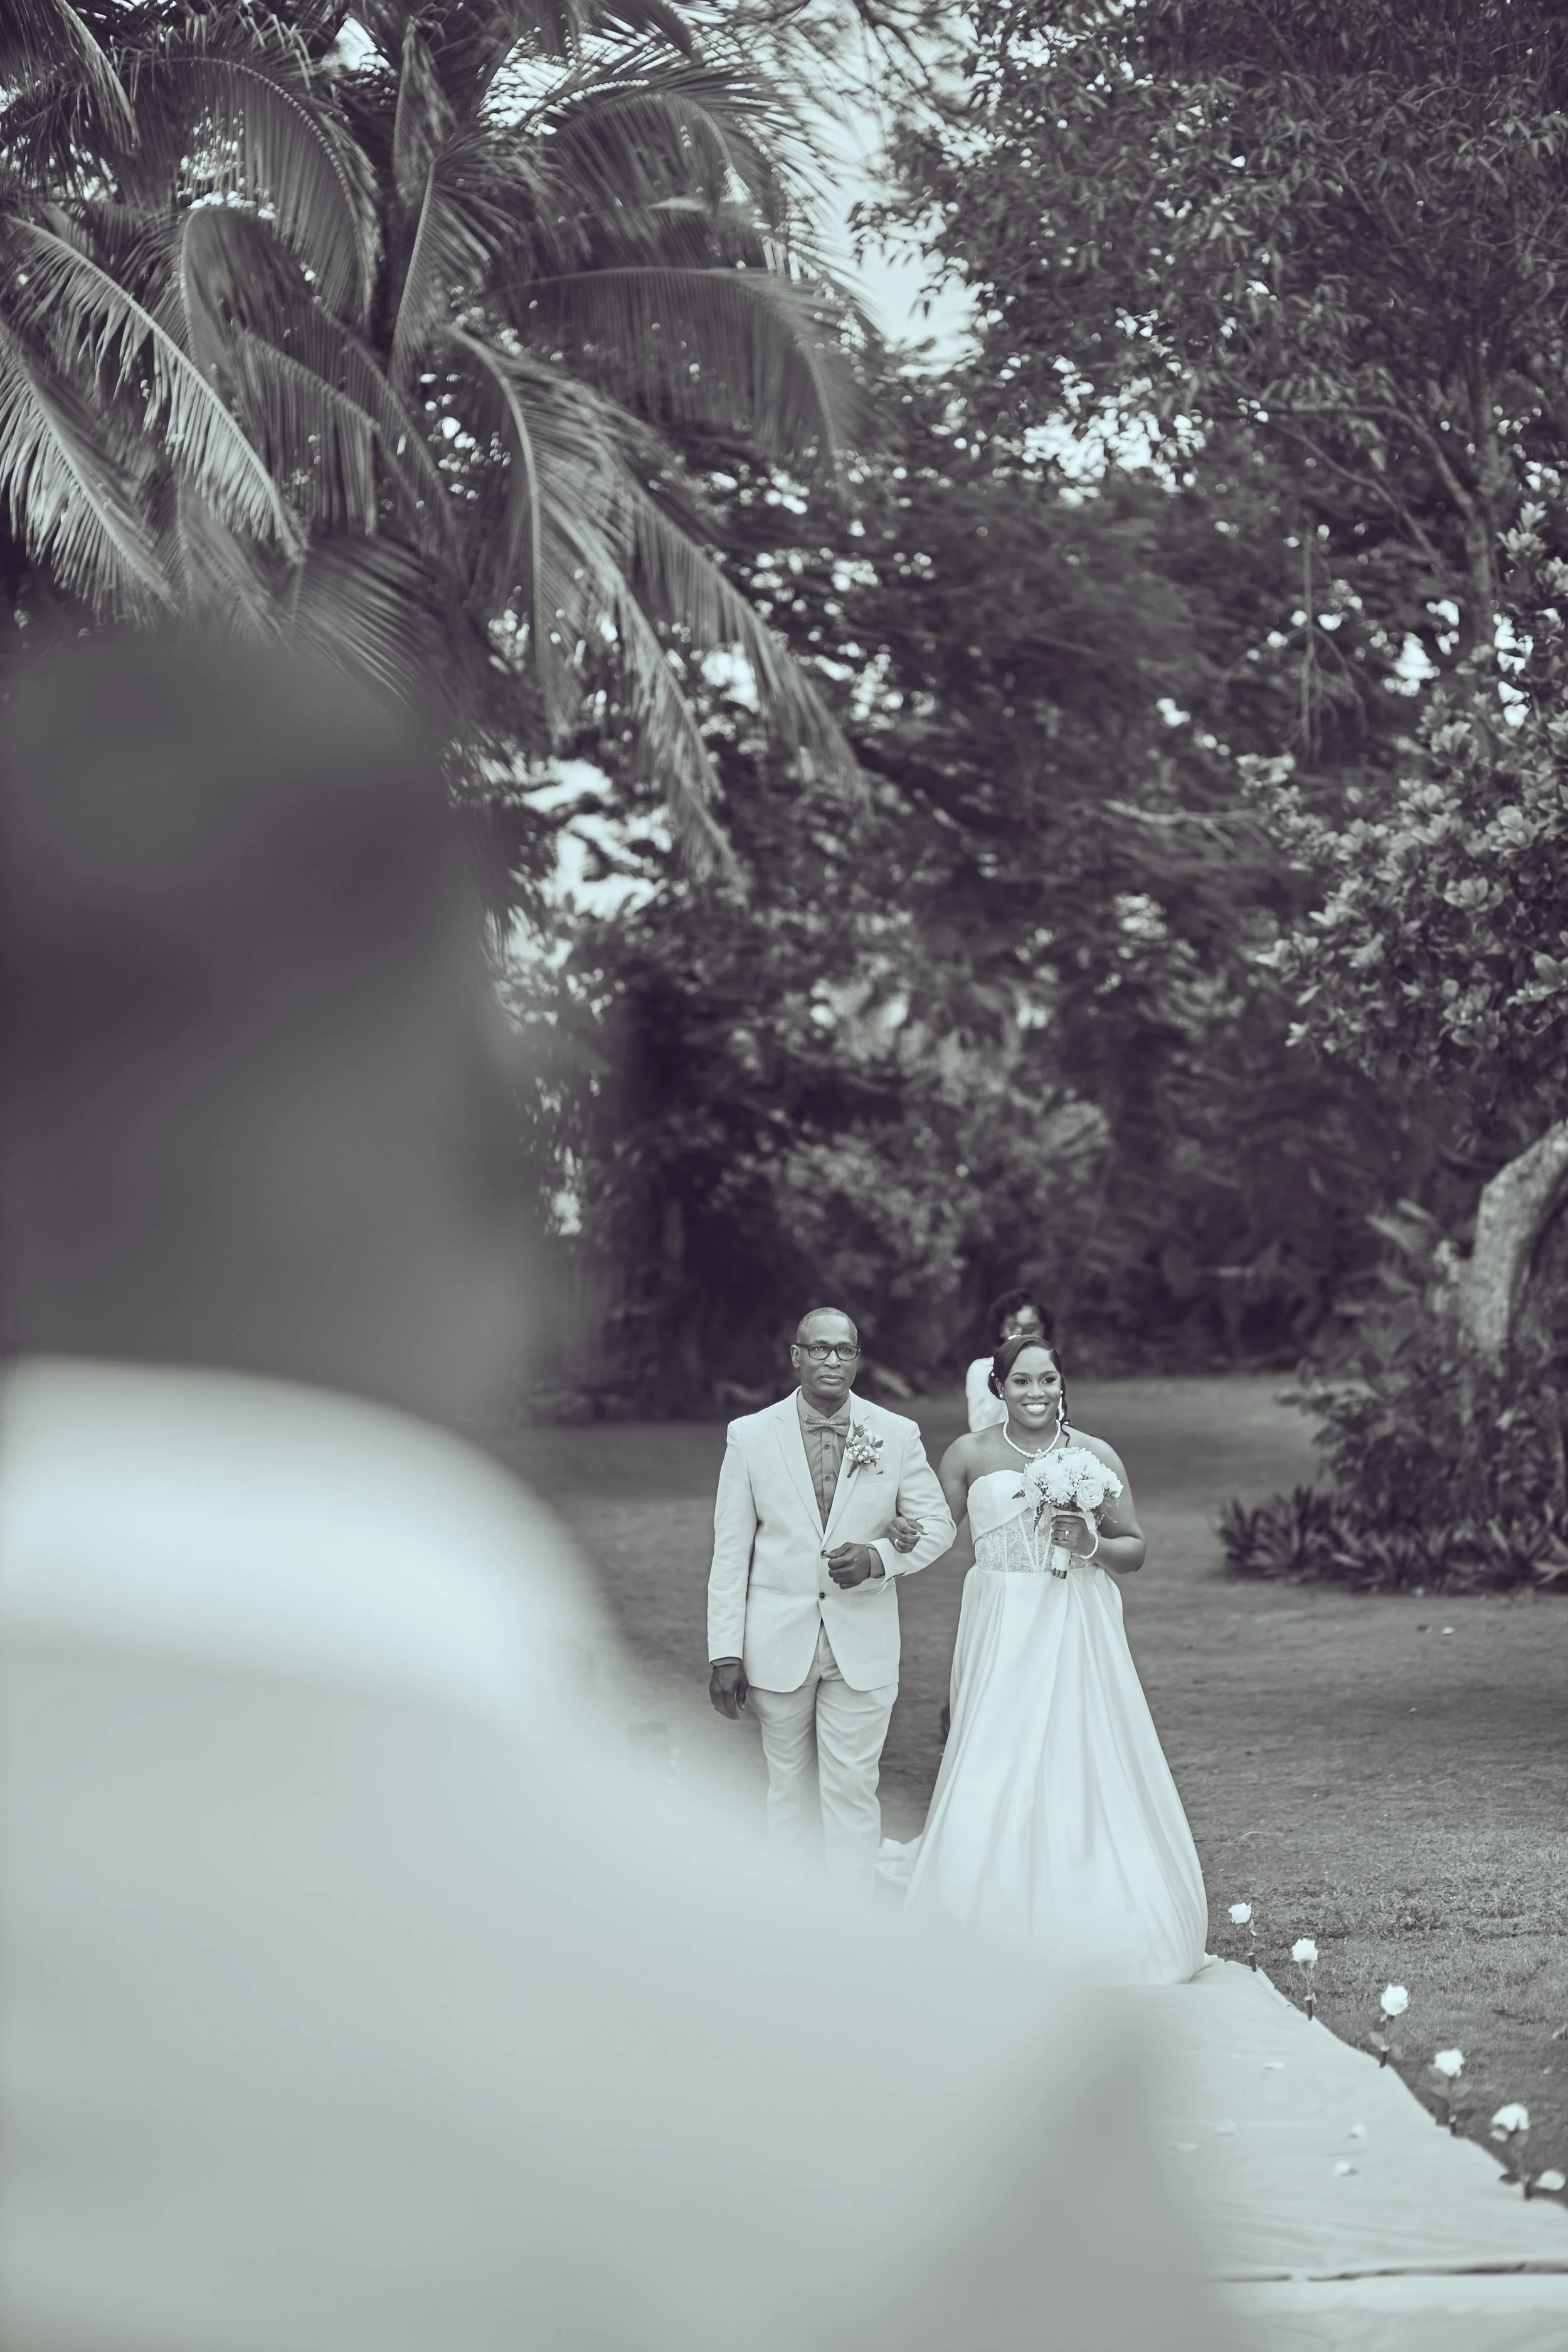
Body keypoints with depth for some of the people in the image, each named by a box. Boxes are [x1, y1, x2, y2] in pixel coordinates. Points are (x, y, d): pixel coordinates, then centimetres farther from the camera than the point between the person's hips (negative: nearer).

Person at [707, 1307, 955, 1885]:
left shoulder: (898, 1436, 0)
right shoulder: (750, 1436, -1)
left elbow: (938, 1525, 7)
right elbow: (731, 1551, 0)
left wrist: (879, 1557, -15)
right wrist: (725, 1652, -4)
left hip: (862, 1641, 0)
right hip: (779, 1642, 0)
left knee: (852, 1789, 0)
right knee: (789, 1786, 9)